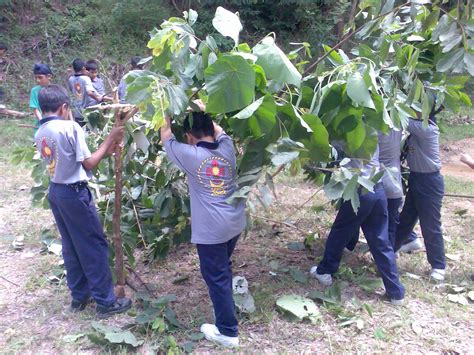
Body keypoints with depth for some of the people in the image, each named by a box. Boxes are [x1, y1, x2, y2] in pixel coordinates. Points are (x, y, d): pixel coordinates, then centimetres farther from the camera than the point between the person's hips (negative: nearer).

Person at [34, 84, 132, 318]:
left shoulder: (40, 134, 8)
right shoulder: (70, 127, -15)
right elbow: (88, 164, -14)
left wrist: (105, 152, 11)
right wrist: (109, 141, -4)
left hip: (55, 192, 8)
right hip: (74, 193, -8)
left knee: (70, 247, 17)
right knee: (94, 246, 2)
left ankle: (79, 296, 29)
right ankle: (106, 301, 10)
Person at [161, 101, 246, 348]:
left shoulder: (189, 155, -13)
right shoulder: (227, 147, 0)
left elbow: (165, 136, 4)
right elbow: (218, 130, 23)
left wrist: (170, 114, 18)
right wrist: (202, 112, 28)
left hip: (211, 229, -6)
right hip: (235, 222, 6)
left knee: (216, 277, 6)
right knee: (224, 269, 27)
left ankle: (228, 331, 15)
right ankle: (227, 306, 46)